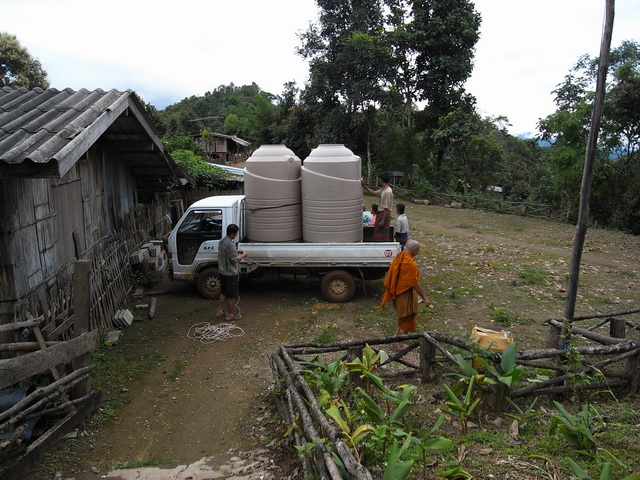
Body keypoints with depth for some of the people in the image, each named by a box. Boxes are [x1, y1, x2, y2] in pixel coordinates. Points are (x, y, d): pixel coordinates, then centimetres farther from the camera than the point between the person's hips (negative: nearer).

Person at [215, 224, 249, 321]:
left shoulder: (221, 241, 4)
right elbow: (235, 260, -25)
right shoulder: (230, 244, -26)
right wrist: (243, 255, -9)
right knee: (233, 295, 5)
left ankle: (219, 311, 30)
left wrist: (236, 252, 13)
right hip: (230, 274, -9)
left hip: (222, 272, 9)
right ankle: (230, 315, 15)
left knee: (224, 293, 22)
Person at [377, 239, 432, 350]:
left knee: (403, 316, 28)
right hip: (406, 294, -9)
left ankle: (397, 335, 40)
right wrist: (425, 298, -17)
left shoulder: (400, 256, -2)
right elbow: (415, 284, -25)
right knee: (407, 319, 8)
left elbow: (392, 274, 10)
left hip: (398, 290, 9)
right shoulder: (410, 264, -28)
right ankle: (400, 344, 18)